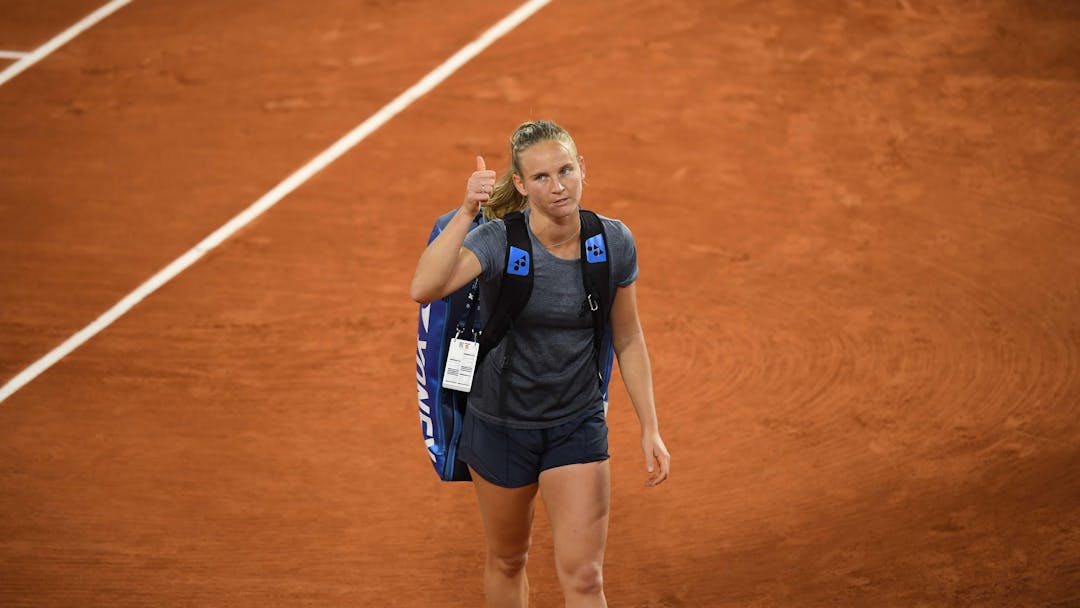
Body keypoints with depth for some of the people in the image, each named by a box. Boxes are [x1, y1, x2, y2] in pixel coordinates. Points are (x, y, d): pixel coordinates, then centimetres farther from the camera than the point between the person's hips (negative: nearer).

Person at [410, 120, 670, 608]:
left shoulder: (614, 243, -10)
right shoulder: (499, 241, -21)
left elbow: (628, 340, 3)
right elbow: (424, 288, -40)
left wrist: (649, 428, 3)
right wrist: (466, 212, -45)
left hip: (579, 427, 1)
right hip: (500, 426, -1)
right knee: (507, 562, 17)